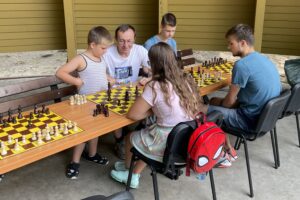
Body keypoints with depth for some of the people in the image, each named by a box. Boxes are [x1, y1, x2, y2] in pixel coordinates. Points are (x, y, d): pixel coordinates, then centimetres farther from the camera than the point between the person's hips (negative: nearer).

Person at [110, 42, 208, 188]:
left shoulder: (155, 87, -19)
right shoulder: (186, 80, -1)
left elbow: (132, 115, -13)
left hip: (168, 145, -6)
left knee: (130, 138, 22)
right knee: (145, 135, 29)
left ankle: (128, 170, 48)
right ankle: (134, 176, 38)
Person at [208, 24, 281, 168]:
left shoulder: (242, 65, -21)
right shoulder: (264, 59, 8)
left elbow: (230, 101, -13)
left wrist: (219, 103, 8)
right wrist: (219, 102, 16)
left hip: (252, 120, -9)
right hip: (266, 115, 9)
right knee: (215, 101, 18)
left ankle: (227, 153, 16)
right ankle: (227, 150, 20)